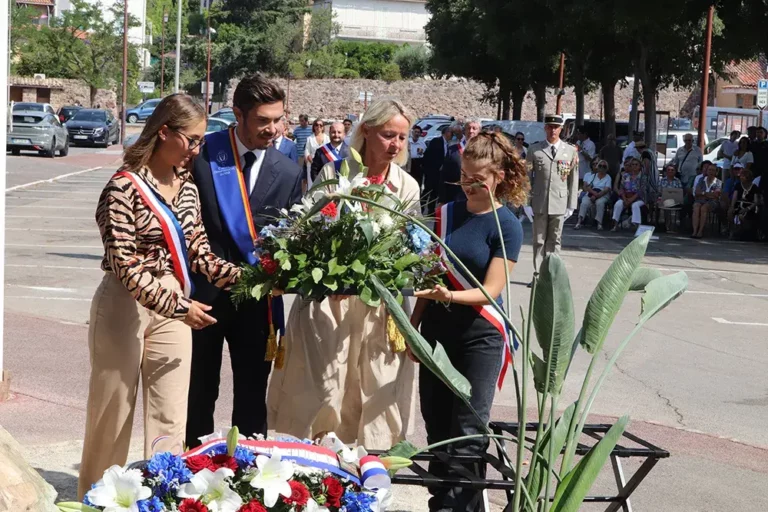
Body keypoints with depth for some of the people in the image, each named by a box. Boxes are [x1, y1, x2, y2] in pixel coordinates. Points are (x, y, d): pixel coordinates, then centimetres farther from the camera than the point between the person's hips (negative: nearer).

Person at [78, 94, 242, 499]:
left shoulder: (187, 187, 7)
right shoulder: (125, 187, -14)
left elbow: (198, 252, 9)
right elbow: (124, 264, -18)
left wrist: (245, 278, -6)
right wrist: (178, 307, -24)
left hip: (174, 305, 6)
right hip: (126, 304, -6)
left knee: (171, 418, 5)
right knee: (113, 412, 7)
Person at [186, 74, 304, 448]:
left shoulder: (288, 173, 3)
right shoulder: (202, 154, -6)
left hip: (258, 299, 2)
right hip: (204, 292, -2)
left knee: (252, 395, 9)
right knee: (200, 392, 9)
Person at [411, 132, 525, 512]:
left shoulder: (506, 226, -9)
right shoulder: (445, 214, 6)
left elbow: (490, 291, -15)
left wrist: (449, 296, -32)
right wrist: (413, 325, 7)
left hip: (480, 337, -5)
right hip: (437, 330, 5)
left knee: (468, 431, -6)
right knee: (436, 425, 10)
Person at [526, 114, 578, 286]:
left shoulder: (571, 151, 5)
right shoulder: (534, 149, 4)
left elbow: (574, 180, 6)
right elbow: (527, 176, 6)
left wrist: (571, 205, 3)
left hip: (559, 204, 0)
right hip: (539, 202, 0)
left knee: (554, 241, 4)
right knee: (539, 240, 4)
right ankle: (538, 274, 8)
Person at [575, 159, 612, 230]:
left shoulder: (608, 178, 11)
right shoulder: (590, 175, 16)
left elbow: (606, 190, -5)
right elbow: (585, 186, 3)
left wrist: (596, 196, -19)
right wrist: (593, 192, -16)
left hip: (602, 196, -1)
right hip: (589, 195, 1)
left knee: (600, 202, -36)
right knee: (584, 203, -31)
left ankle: (599, 223, -37)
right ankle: (579, 222, -40)